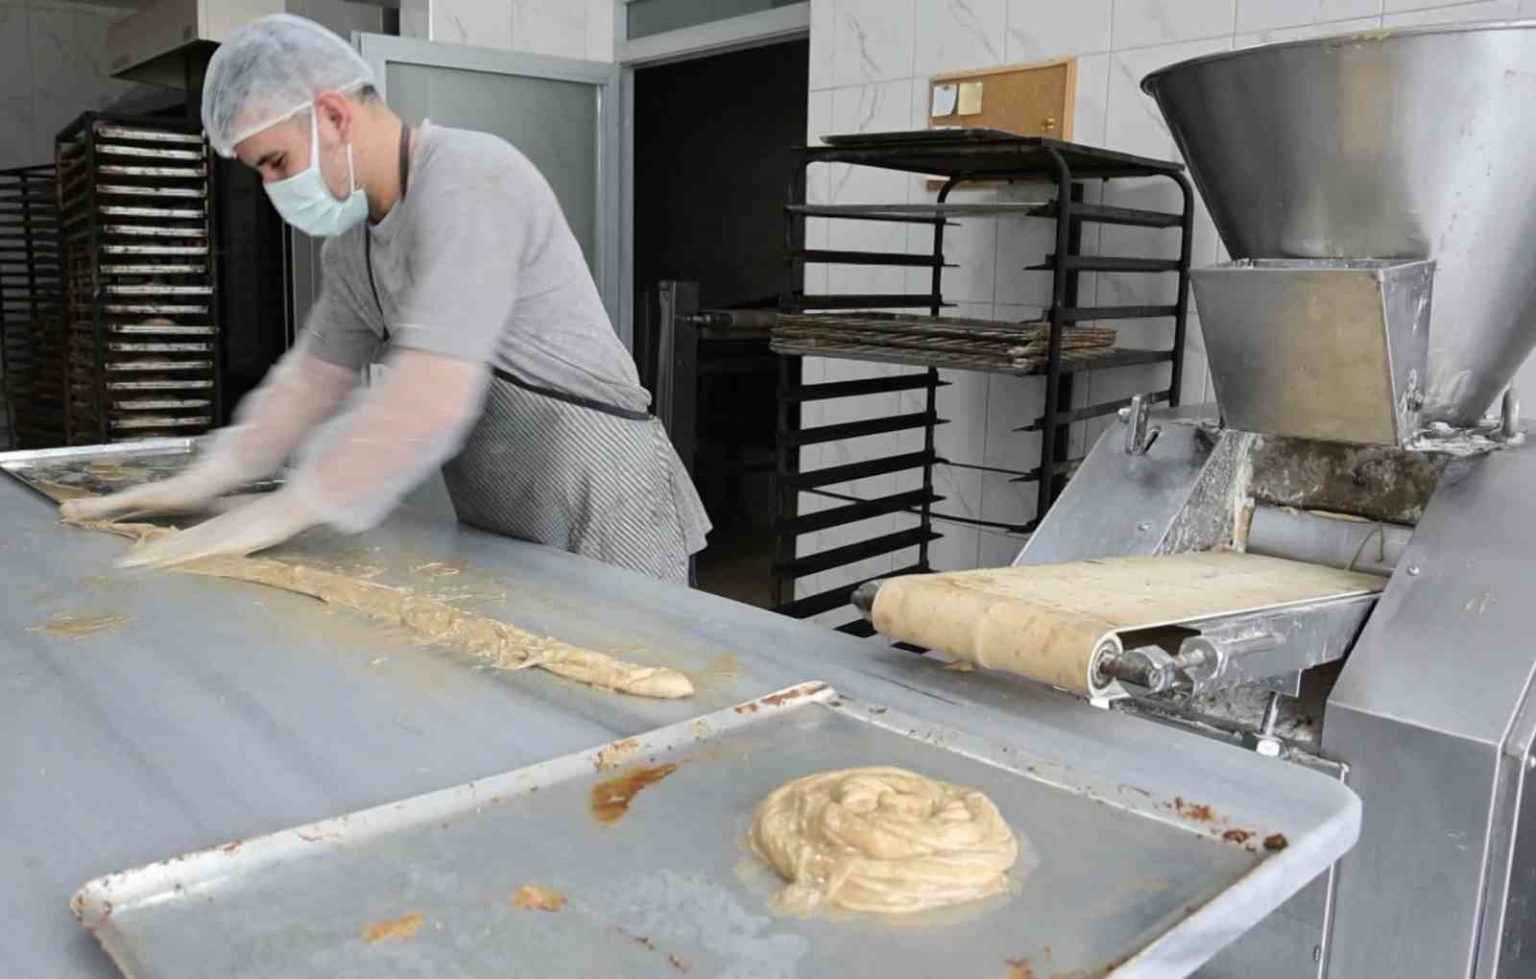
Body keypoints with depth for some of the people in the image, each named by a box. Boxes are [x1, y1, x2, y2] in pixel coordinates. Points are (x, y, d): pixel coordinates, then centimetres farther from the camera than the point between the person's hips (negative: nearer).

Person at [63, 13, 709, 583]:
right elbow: (314, 375, 21)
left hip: (604, 517, -8)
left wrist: (287, 509, -18)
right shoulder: (351, 241, 10)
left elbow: (432, 399, -27)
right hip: (500, 524, 8)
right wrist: (205, 480, 12)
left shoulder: (465, 179, -20)